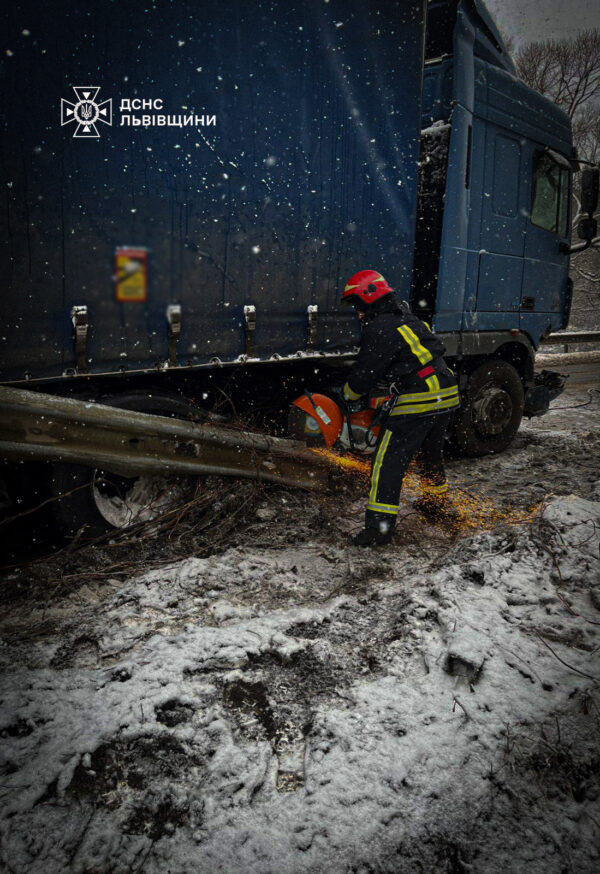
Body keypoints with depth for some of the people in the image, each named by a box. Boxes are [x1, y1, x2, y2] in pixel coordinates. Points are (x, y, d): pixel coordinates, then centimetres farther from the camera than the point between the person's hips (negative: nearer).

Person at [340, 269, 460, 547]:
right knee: (430, 454, 28)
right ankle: (437, 503, 46)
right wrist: (375, 393, 27)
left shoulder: (380, 329, -11)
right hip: (447, 396, 10)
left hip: (417, 403, -9)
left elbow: (364, 372, -7)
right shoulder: (408, 319, 19)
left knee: (388, 461, -6)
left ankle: (379, 524, -8)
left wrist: (348, 396, 11)